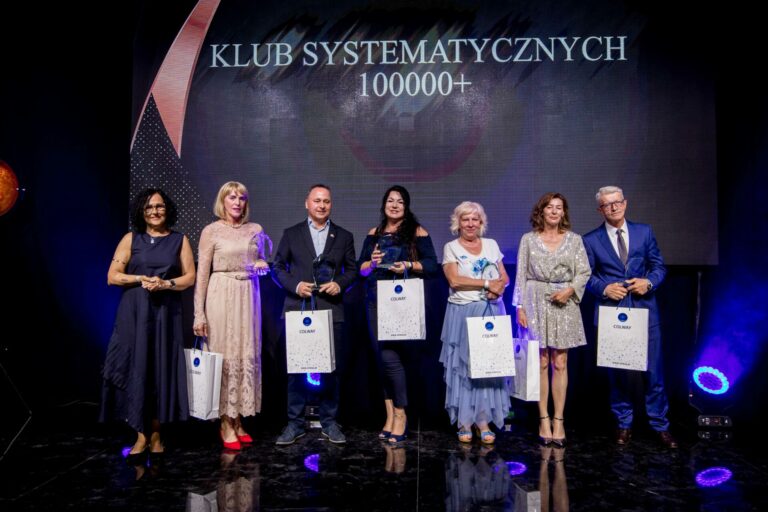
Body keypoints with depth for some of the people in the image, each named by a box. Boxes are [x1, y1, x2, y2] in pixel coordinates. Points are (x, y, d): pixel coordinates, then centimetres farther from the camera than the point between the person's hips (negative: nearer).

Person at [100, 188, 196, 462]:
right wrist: (142, 278, -12)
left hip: (166, 312, 0)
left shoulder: (179, 240, 8)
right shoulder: (131, 239, 6)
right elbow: (112, 276, 1)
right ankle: (141, 436, 7)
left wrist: (165, 283, -12)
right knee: (136, 369, -2)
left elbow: (190, 277, 3)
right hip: (134, 312, 0)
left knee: (161, 370, 2)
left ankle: (155, 434, 13)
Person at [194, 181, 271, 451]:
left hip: (248, 297, 4)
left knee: (247, 356, 5)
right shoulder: (211, 231, -1)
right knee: (224, 356, -2)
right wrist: (199, 314, -9)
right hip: (222, 297, -4)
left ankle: (238, 420, 17)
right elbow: (202, 274, -3)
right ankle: (226, 423, 10)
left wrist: (263, 265, -5)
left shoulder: (255, 230, 10)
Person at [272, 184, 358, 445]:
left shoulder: (344, 236, 11)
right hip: (298, 310, 0)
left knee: (332, 369, 4)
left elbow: (352, 269, 11)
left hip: (331, 310, 1)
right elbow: (278, 267, 8)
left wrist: (339, 284, -8)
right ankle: (295, 423, 15)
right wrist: (295, 285, -9)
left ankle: (329, 421, 18)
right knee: (295, 368, 3)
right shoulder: (291, 234, 9)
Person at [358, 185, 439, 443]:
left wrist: (409, 265, -16)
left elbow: (432, 265, -1)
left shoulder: (417, 232, 3)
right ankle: (390, 414, 18)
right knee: (382, 359, 6)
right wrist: (372, 261, -7)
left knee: (390, 356, -11)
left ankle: (400, 413, 7)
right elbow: (361, 269, 13)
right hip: (377, 303, 5)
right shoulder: (373, 234, 15)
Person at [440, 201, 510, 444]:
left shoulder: (491, 245, 13)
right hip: (462, 313, -3)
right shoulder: (451, 247, 2)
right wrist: (487, 283, -12)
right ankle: (464, 422, 8)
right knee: (463, 366, 0)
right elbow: (454, 279, -11)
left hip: (491, 311, 3)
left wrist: (498, 288, -10)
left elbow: (504, 277, 11)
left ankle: (484, 421, 9)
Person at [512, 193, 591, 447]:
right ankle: (543, 419, 11)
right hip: (536, 304, -1)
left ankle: (558, 420, 10)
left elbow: (584, 271, 6)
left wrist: (570, 290, -12)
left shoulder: (574, 239, 7)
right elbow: (521, 275, 3)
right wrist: (520, 307, -3)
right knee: (541, 363, 3)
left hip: (564, 304, 1)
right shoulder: (528, 239, 4)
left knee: (560, 364, 3)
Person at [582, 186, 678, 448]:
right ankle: (623, 424, 24)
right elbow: (587, 276, 3)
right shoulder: (591, 240, 2)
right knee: (617, 372, 9)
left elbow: (659, 266, 9)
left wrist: (649, 282, -10)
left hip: (644, 309, 1)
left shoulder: (644, 231, 7)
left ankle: (660, 425, 20)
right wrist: (604, 288, -14)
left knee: (653, 370, 5)